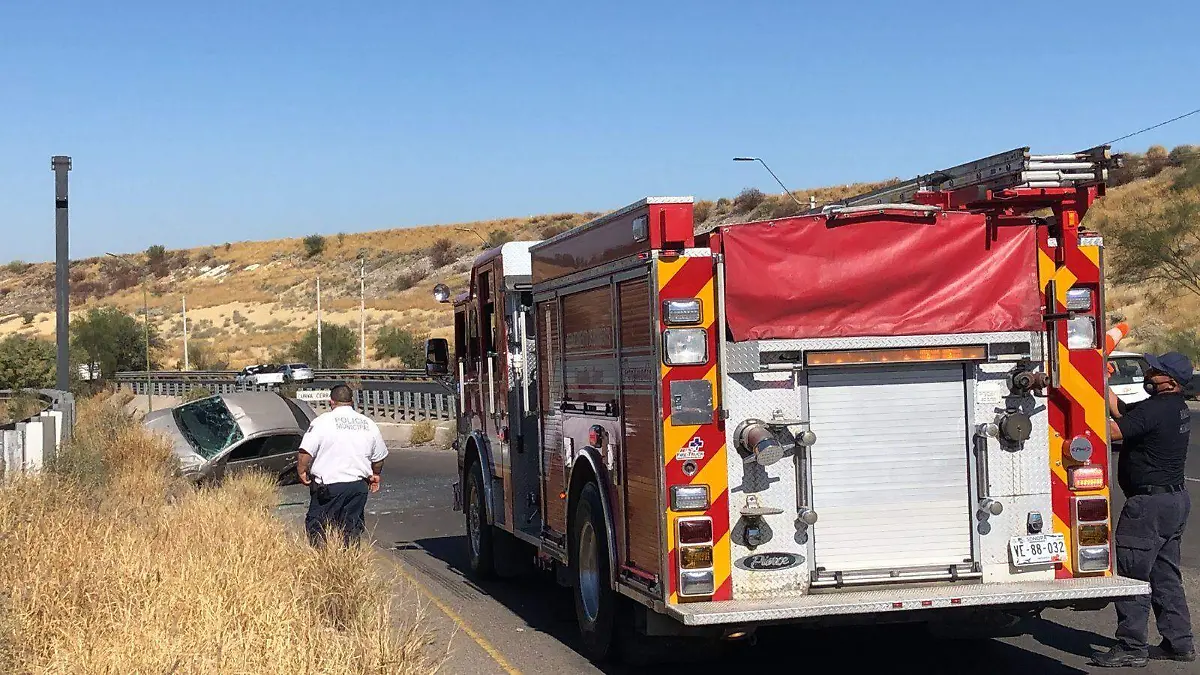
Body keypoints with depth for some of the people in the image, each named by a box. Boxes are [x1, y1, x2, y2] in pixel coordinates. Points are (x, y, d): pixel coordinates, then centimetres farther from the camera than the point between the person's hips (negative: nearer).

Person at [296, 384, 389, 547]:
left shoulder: (322, 422, -6)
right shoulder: (369, 424, 8)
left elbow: (306, 452, -11)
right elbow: (379, 457, 17)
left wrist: (302, 470, 6)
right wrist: (375, 475, 34)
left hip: (329, 484, -4)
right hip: (358, 484, 4)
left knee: (315, 526, 4)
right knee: (352, 528, 11)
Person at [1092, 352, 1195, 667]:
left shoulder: (1155, 410, -21)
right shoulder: (1178, 408, 11)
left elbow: (1111, 430, -24)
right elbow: (1122, 412, 16)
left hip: (1150, 502, -10)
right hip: (1176, 499, 10)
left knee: (1132, 573, -4)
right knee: (1165, 574, 16)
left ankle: (1131, 647, -2)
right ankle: (1179, 643, 21)